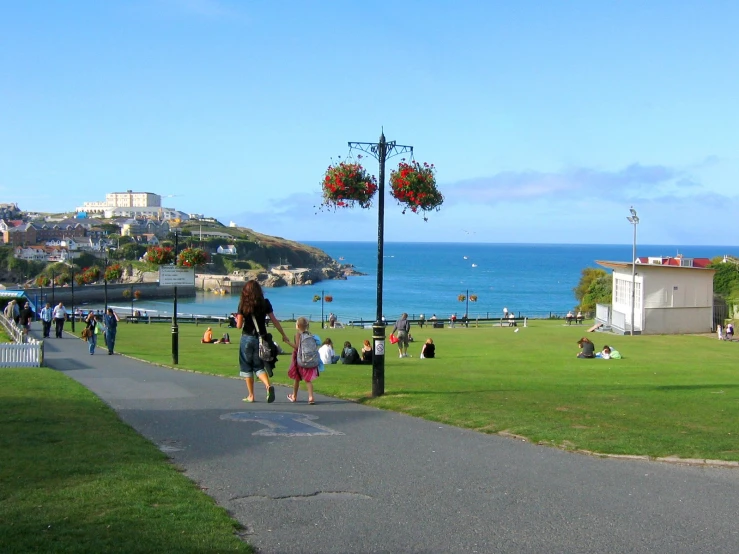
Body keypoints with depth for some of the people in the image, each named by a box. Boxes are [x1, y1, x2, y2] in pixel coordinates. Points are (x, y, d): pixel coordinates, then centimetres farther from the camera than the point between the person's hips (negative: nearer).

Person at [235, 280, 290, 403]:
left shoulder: (243, 304, -6)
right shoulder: (265, 303, 1)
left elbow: (239, 325, -7)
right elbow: (274, 321, 2)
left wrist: (237, 320, 16)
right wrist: (284, 335, 10)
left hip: (247, 338, -2)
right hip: (261, 338, 2)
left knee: (247, 367, 11)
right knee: (259, 366, 12)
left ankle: (251, 396, 11)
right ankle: (268, 385, -16)